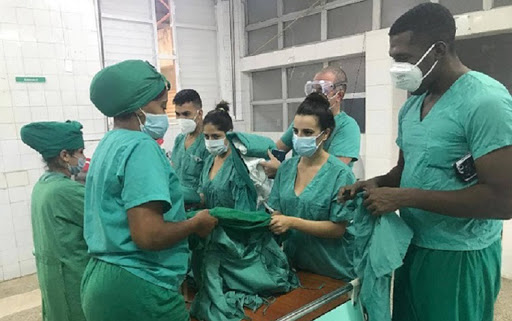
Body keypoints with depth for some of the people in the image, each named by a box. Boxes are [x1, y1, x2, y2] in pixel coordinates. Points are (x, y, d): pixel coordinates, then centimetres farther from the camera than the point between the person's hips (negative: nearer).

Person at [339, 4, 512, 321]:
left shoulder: (485, 101, -20)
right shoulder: (412, 106, 5)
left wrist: (405, 197, -24)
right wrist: (377, 183, -6)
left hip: (460, 256, -7)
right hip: (414, 246, 8)